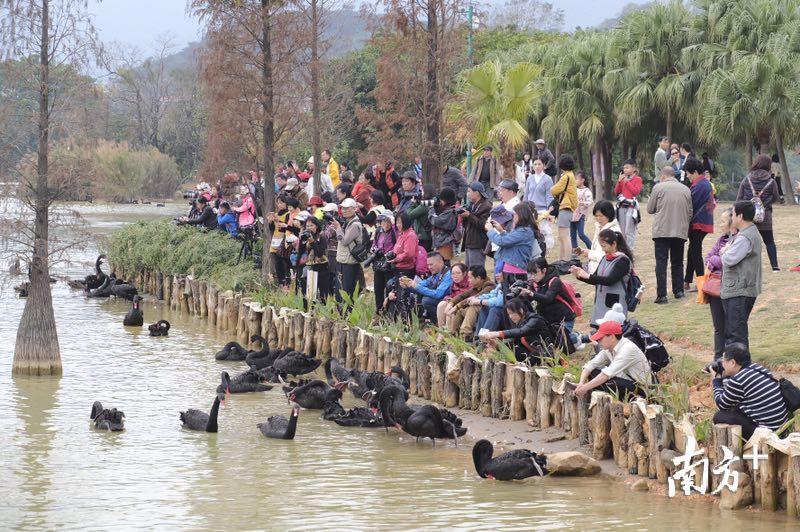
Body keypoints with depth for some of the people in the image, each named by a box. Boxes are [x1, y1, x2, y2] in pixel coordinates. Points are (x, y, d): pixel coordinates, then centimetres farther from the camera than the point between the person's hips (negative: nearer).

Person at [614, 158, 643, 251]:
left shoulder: (637, 179, -1)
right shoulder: (623, 179, 14)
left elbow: (636, 191, -15)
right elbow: (616, 192, 10)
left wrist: (627, 181, -14)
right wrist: (619, 181, -2)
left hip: (631, 208, -6)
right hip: (622, 207, 6)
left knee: (629, 232, -10)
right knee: (622, 231, 8)